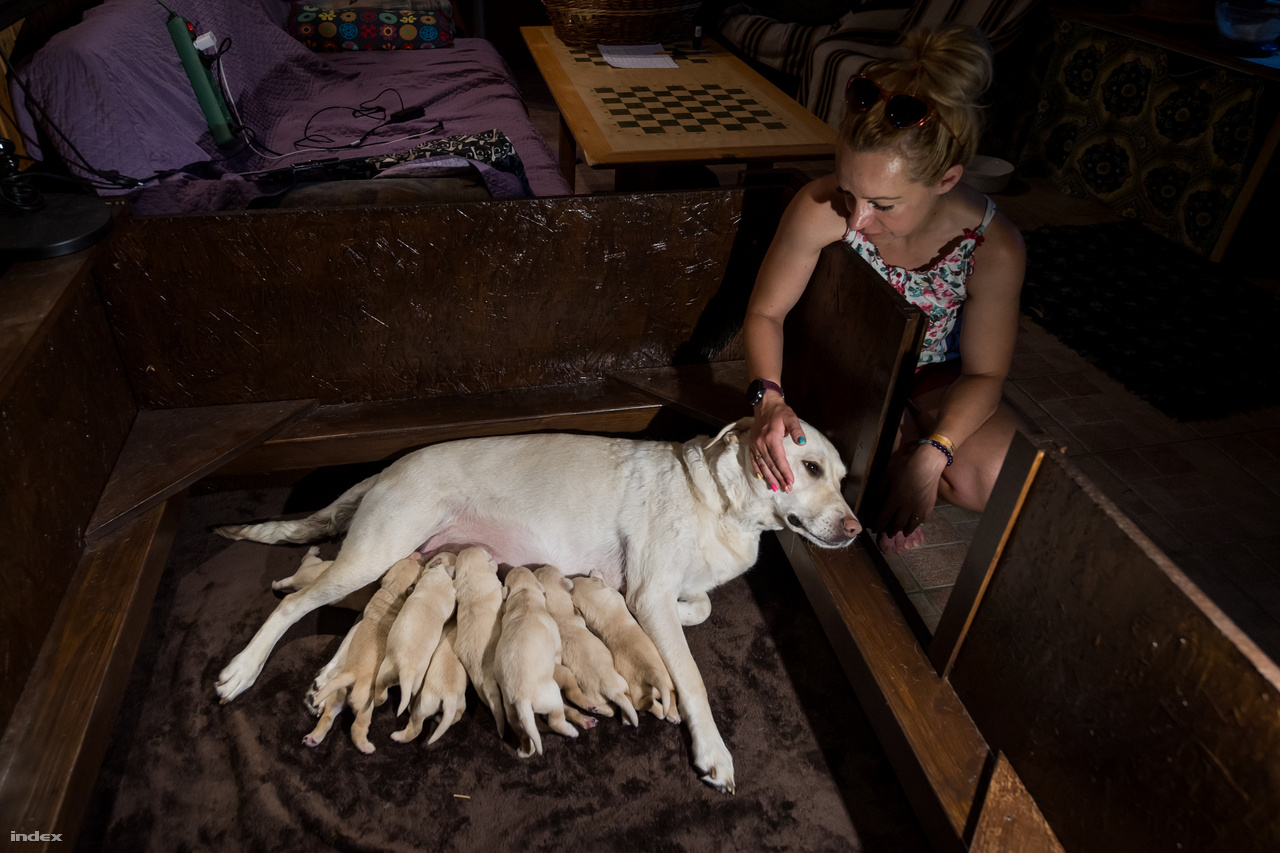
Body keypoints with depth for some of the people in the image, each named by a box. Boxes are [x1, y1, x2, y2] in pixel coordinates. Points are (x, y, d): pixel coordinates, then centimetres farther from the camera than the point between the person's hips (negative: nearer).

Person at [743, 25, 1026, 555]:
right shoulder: (821, 210, -31)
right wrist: (768, 398, -37)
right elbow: (765, 312, -18)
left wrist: (930, 456, -32)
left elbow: (983, 373, -16)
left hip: (933, 375, 1)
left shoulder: (994, 250, -28)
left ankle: (882, 472, 6)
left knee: (1000, 484, -21)